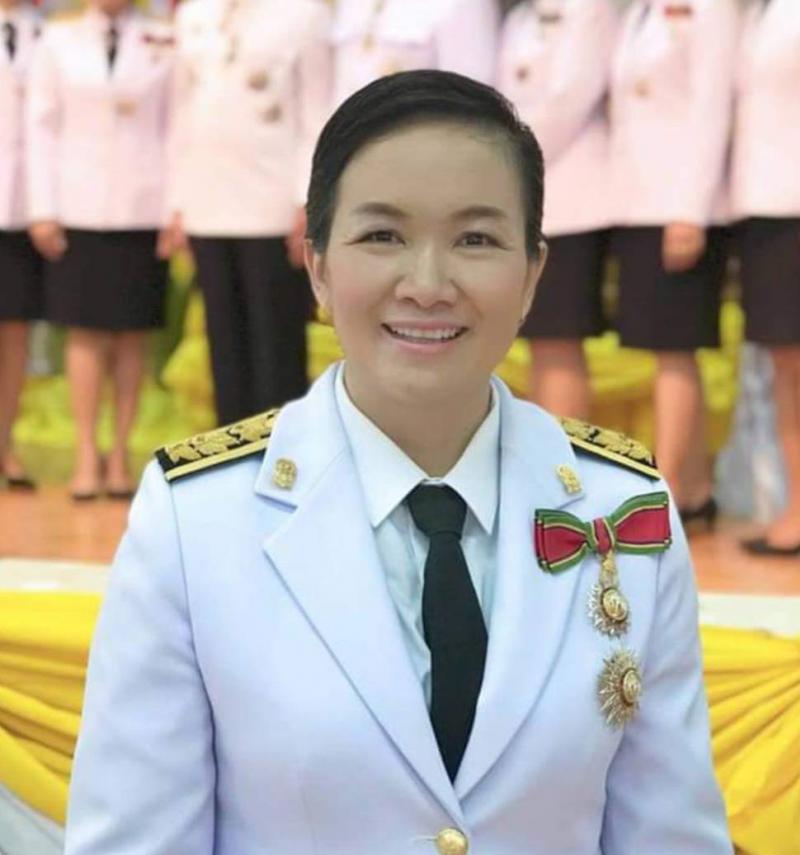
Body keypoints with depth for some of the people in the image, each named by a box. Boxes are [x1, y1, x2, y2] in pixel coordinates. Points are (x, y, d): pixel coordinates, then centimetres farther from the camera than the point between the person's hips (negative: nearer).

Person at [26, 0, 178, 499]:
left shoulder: (164, 43, 4)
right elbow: (41, 126, 5)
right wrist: (42, 210, -1)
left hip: (143, 210, 0)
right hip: (78, 208, 0)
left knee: (132, 334, 2)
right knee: (86, 331, 0)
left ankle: (121, 455, 9)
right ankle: (87, 457, 3)